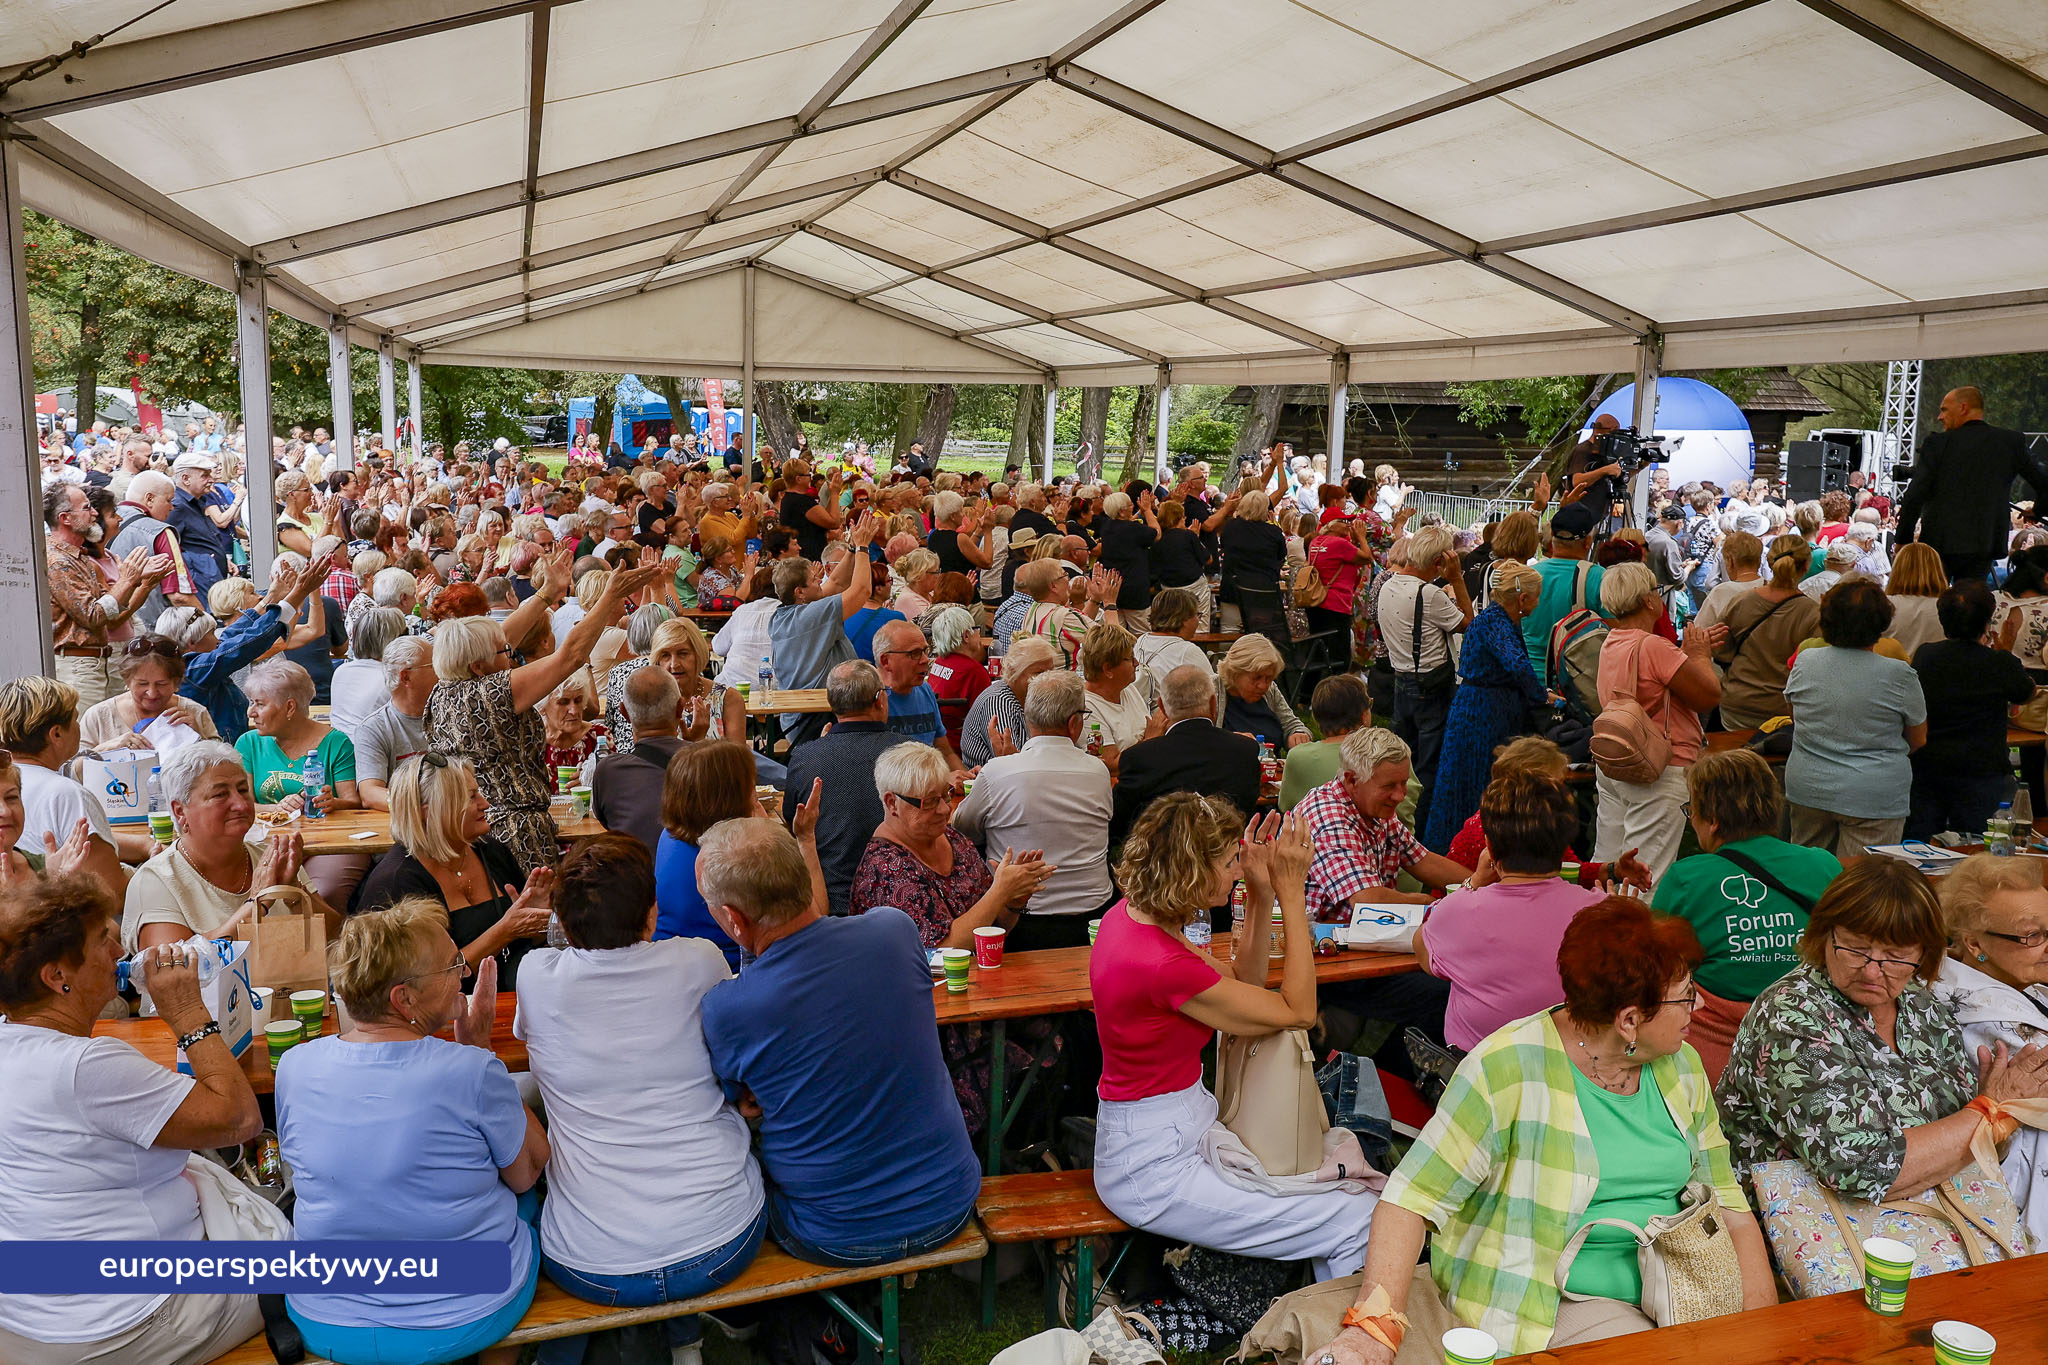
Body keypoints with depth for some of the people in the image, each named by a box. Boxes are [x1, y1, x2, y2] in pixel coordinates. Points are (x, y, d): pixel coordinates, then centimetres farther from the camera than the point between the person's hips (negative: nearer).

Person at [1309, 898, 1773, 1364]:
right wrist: (1376, 1326, -32)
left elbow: (1726, 1202, 11)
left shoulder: (1683, 1068, 4)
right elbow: (1412, 1198, -21)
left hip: (1677, 1289, 6)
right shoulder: (1508, 1068, -18)